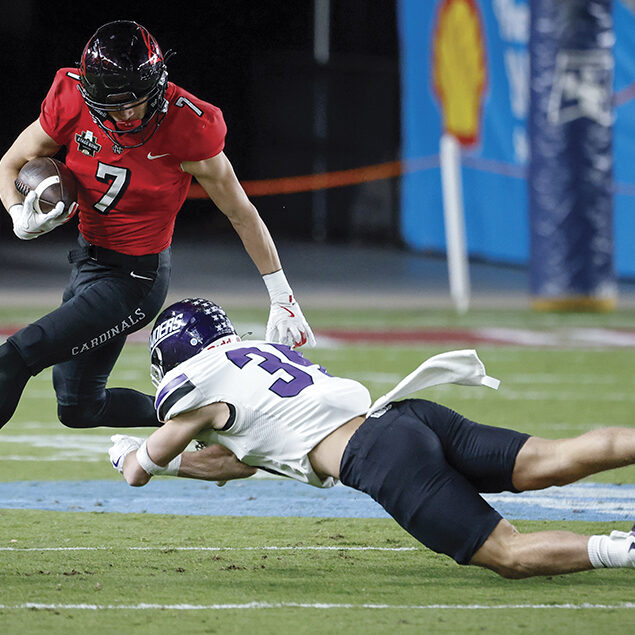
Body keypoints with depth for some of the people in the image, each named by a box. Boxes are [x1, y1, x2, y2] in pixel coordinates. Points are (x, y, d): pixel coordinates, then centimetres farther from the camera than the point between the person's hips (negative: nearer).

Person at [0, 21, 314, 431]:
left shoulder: (187, 127, -22)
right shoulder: (73, 104, -13)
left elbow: (242, 215, -10)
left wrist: (283, 300, -5)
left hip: (137, 277, -6)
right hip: (89, 257, 6)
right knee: (78, 409, 16)